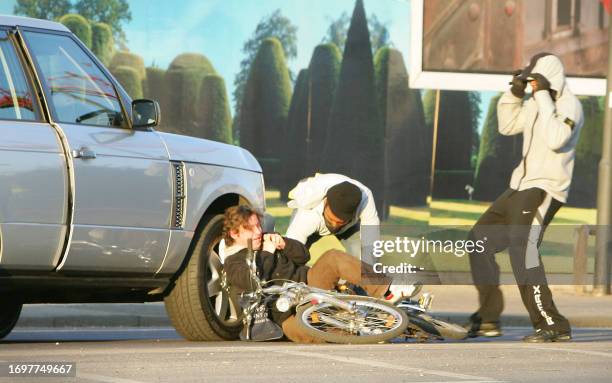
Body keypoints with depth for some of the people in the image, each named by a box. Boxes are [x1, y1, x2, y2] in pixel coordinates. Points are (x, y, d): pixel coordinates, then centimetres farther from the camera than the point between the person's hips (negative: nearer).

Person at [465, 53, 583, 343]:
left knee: (522, 250, -24)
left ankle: (552, 325, -23)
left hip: (545, 190, -10)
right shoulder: (537, 103, 12)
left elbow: (555, 140, -29)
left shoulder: (569, 105, -13)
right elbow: (507, 126, 23)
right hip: (521, 187, 10)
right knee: (480, 240, 15)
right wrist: (515, 93, 8)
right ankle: (488, 318, 23)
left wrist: (544, 98, -24)